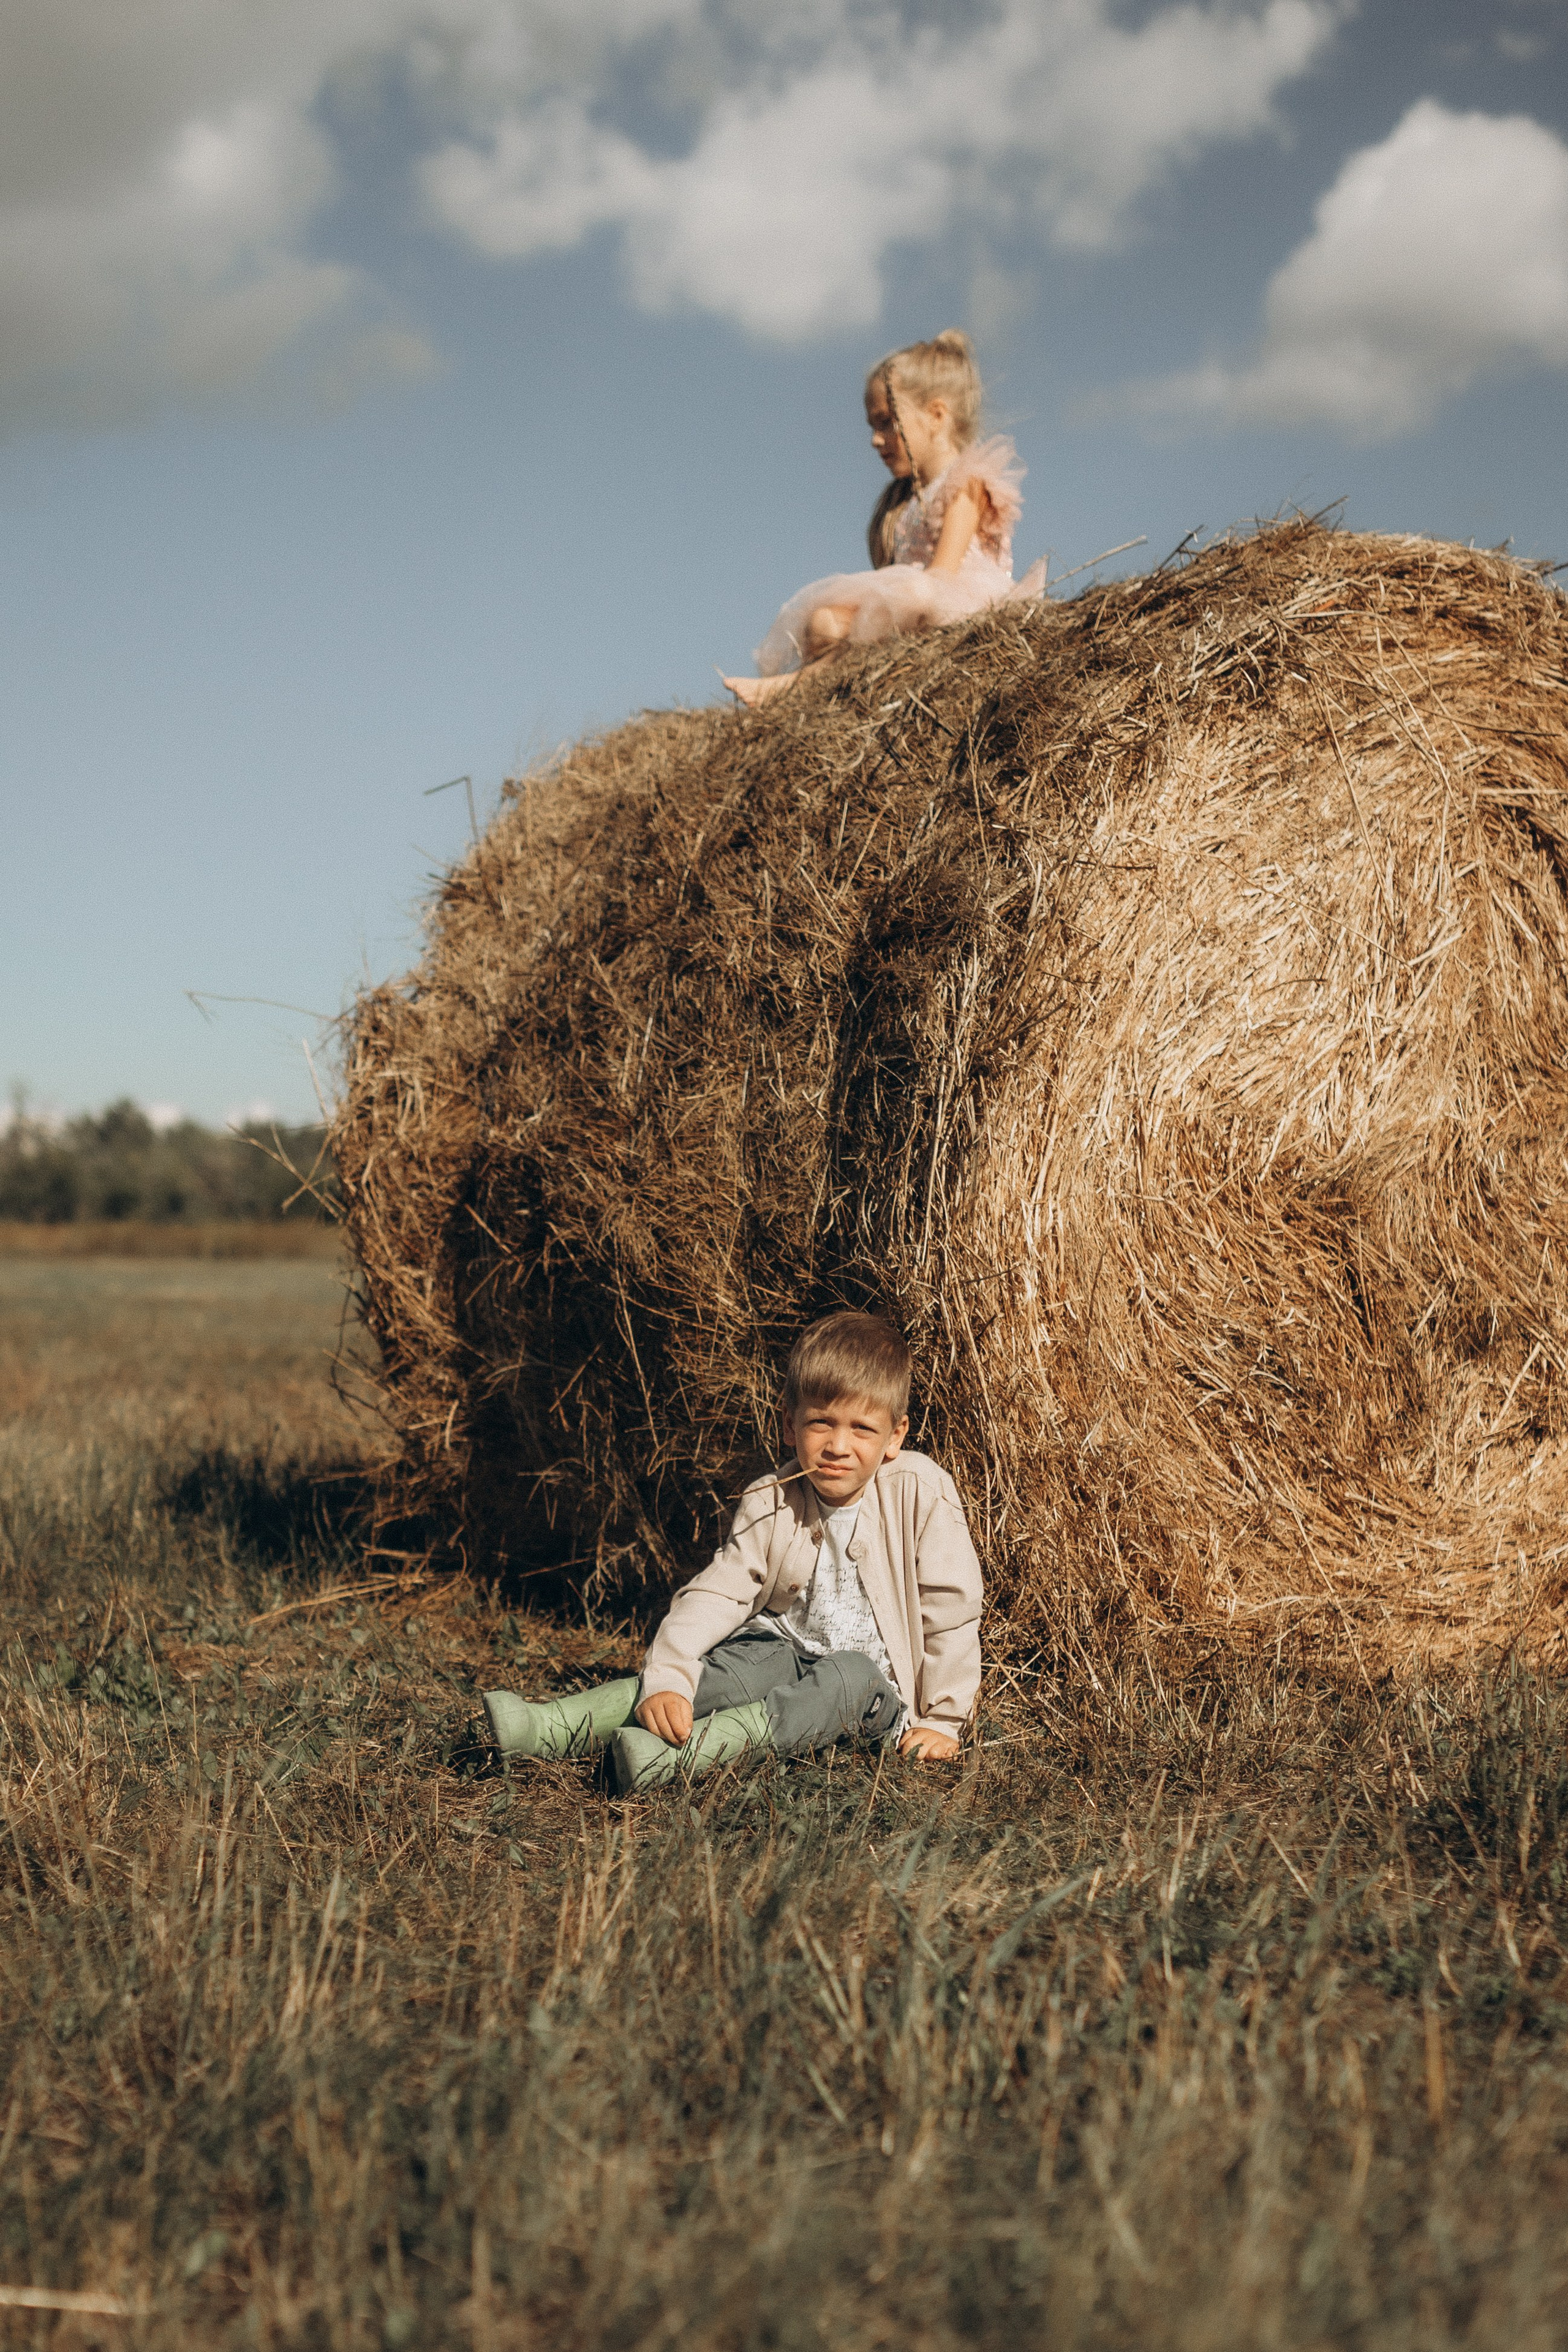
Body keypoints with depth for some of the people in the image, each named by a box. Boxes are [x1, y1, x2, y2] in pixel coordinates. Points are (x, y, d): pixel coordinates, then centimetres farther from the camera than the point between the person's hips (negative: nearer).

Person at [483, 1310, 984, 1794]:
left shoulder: (922, 1493, -18)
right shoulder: (771, 1503, -9)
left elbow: (952, 1609, -12)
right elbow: (717, 1593, -12)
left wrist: (941, 1721, -11)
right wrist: (667, 1680, -28)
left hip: (878, 1677, -3)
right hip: (789, 1651, 3)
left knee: (848, 1679, -35)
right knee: (726, 1669, -24)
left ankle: (677, 1756, -49)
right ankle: (553, 1727, -33)